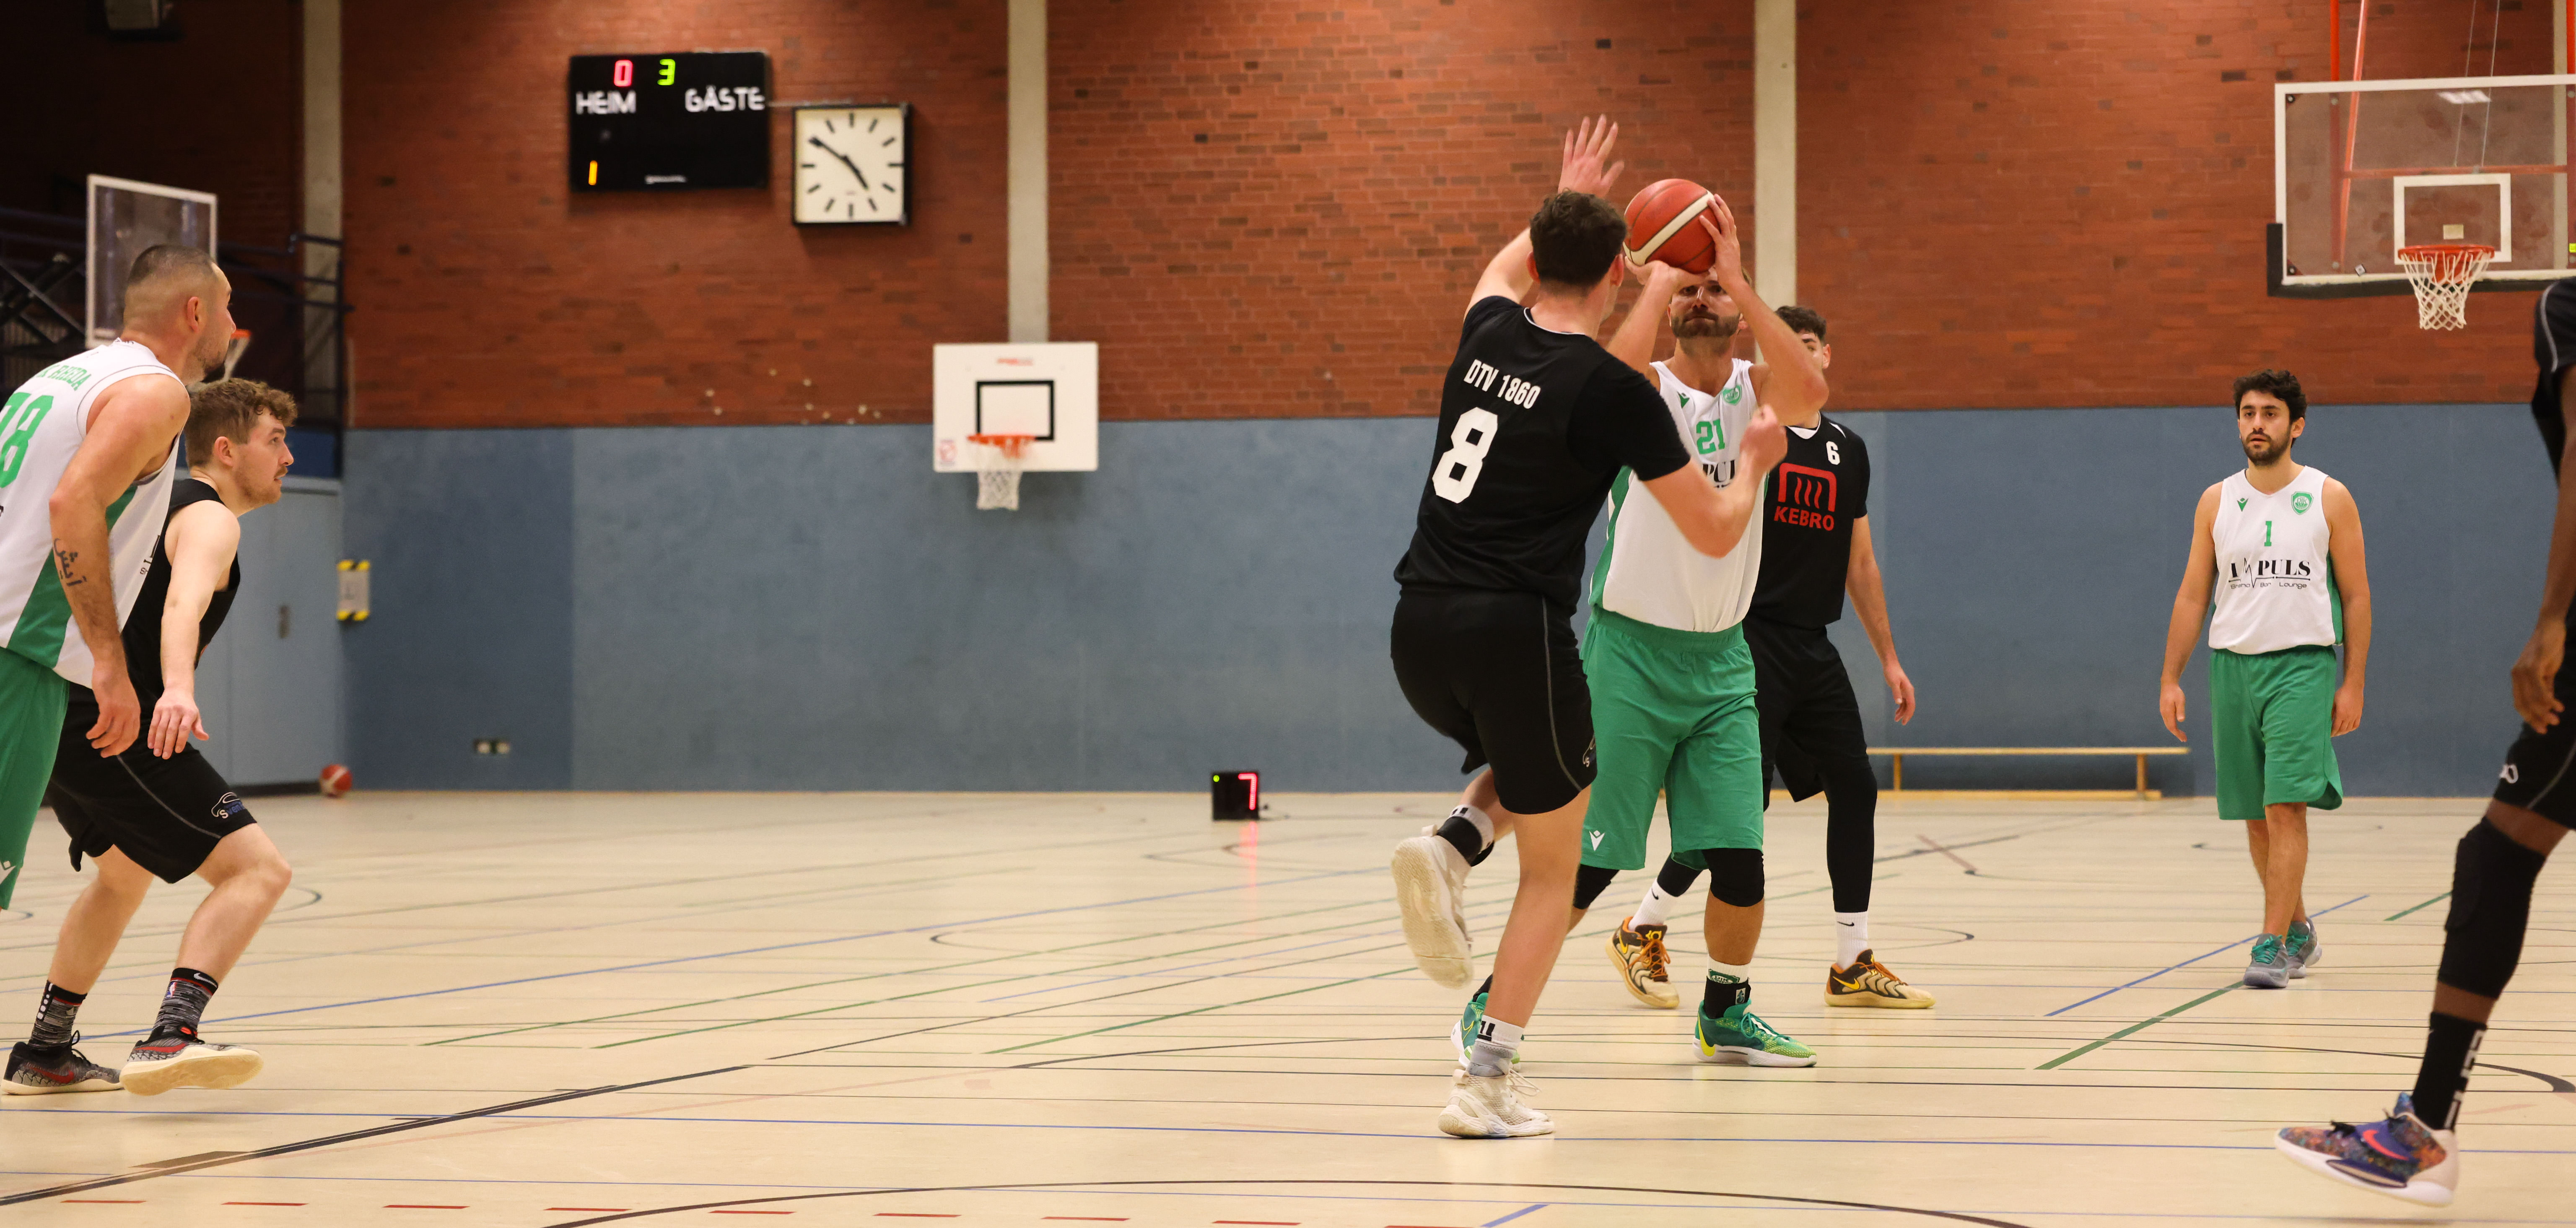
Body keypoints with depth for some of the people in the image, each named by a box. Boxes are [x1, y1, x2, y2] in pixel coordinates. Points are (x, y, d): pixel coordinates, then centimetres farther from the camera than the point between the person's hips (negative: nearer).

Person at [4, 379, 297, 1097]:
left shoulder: (160, 505, 23)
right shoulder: (210, 519, -8)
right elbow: (183, 607, -29)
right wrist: (178, 691, -46)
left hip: (62, 721, 10)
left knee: (124, 874, 34)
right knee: (258, 870, -16)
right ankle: (172, 1036, -34)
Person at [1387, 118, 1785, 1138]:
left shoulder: (1488, 335, 9)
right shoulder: (1614, 392, -7)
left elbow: (1503, 270, 38)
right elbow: (1714, 534, 1)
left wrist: (1567, 198, 50)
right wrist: (1753, 464, 20)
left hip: (1419, 631, 6)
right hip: (1514, 632, -6)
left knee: (1538, 764, 34)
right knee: (1552, 872, 11)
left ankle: (1449, 851, 3)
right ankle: (1487, 1081, 2)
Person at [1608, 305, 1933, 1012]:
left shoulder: (1848, 451, 14)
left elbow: (1859, 562, 19)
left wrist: (1889, 657, 19)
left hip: (1814, 649, 6)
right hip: (1751, 642, -6)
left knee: (1855, 789, 3)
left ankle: (1852, 966, 11)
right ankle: (1640, 933, 6)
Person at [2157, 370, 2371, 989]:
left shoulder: (2329, 498, 0)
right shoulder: (2216, 501, 8)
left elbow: (2356, 596, 2)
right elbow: (2192, 595, 10)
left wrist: (2353, 684, -3)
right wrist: (2171, 679, 4)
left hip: (2303, 665, -4)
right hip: (2233, 665, 4)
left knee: (2286, 808, -14)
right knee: (2256, 817, 9)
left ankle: (2272, 947, -14)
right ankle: (2299, 931, 27)